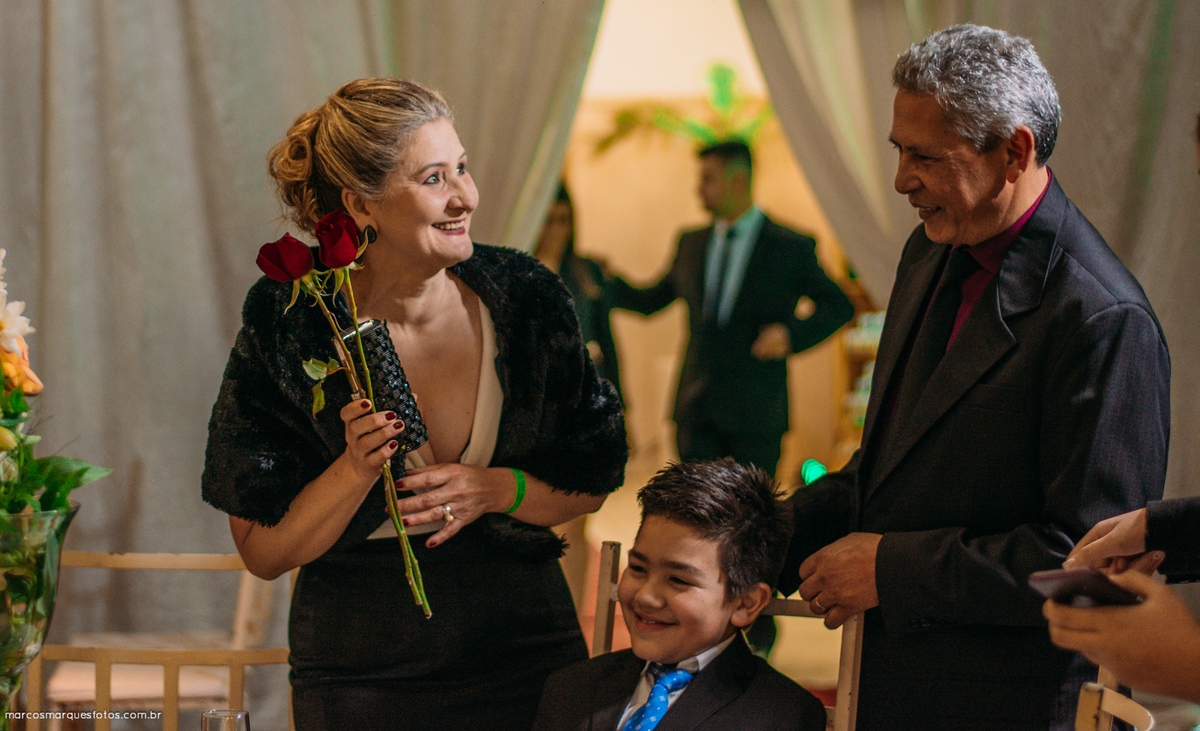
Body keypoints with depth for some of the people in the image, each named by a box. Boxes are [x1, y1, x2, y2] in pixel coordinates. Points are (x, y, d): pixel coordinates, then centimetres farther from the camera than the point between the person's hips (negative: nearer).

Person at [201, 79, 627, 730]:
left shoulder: (526, 299, -6)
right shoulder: (290, 331, -11)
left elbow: (593, 482, 4)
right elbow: (264, 551, -7)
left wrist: (500, 490, -14)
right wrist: (358, 468, -22)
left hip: (525, 652, 2)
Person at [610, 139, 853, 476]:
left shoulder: (790, 248, -2)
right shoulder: (692, 244, 11)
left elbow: (840, 306, 2)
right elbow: (651, 301, 20)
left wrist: (792, 334, -15)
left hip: (755, 411, -3)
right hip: (696, 409, 4)